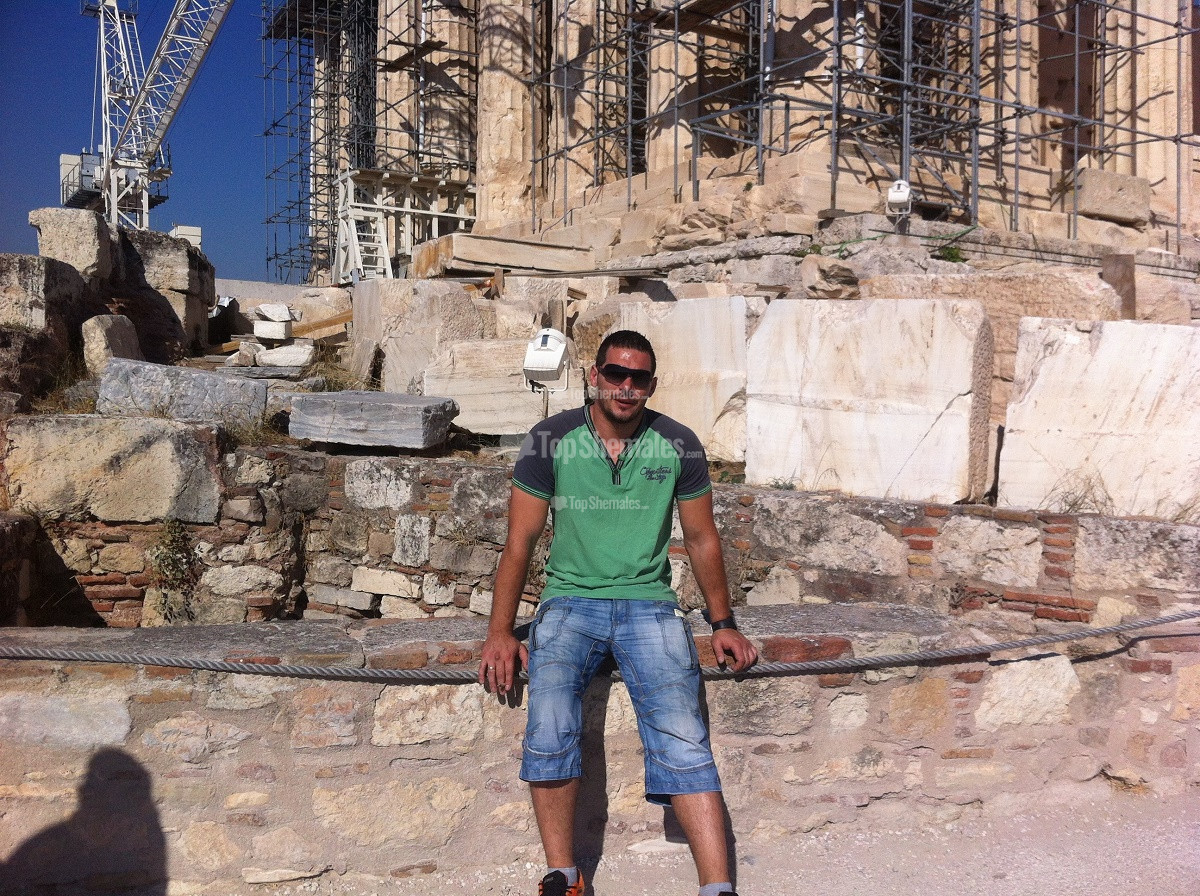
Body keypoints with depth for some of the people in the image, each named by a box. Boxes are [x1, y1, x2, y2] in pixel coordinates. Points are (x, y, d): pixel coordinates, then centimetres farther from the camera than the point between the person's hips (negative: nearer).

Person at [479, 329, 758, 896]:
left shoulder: (678, 445, 3)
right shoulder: (551, 440, 0)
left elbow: (701, 539, 13)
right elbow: (520, 540, 2)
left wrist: (723, 624, 10)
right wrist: (500, 633, -3)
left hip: (649, 603, 1)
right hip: (570, 600, 0)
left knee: (682, 736, -21)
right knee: (549, 725, -27)